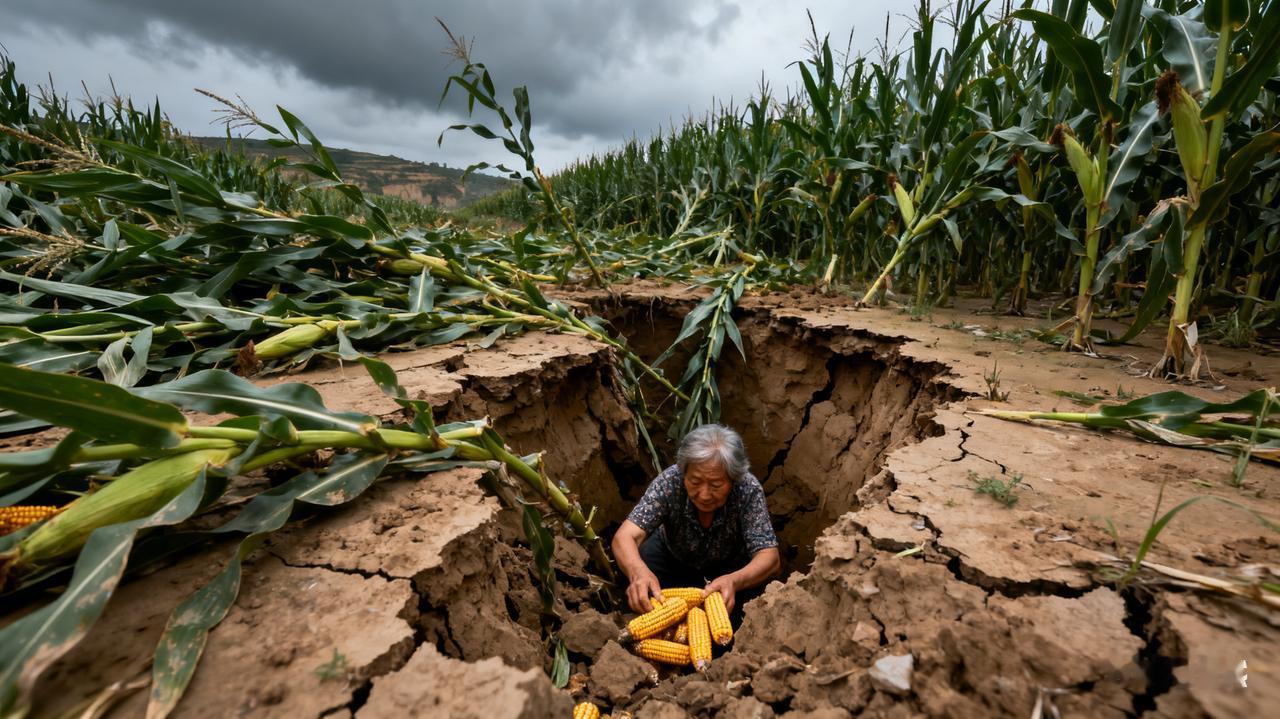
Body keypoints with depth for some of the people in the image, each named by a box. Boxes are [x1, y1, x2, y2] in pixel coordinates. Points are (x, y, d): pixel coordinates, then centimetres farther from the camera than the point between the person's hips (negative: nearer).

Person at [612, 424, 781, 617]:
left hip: (730, 564, 0)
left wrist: (734, 581, -57)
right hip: (672, 555, 0)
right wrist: (638, 571, -62)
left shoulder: (748, 489, -34)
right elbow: (625, 536, -39)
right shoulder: (669, 481, -34)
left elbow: (770, 558, -35)